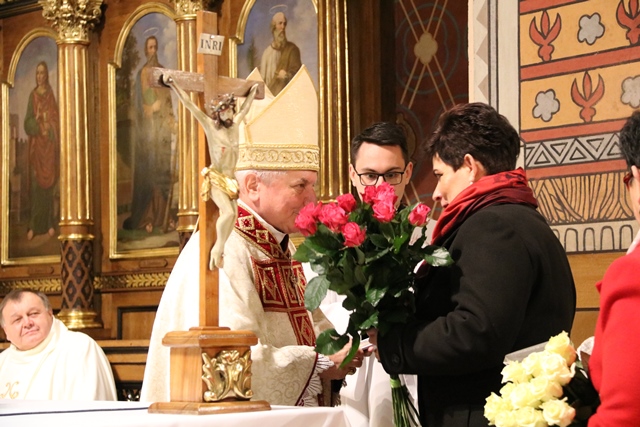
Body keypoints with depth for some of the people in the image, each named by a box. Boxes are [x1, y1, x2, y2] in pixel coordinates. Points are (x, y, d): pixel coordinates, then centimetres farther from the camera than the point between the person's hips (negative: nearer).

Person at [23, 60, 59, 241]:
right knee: (35, 183, -2)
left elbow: (56, 119, 2)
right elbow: (27, 122, 4)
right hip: (35, 144, 1)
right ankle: (33, 225, -1)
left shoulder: (50, 95, 6)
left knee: (49, 180, -1)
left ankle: (50, 223, 4)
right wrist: (36, 121, -15)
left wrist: (48, 128, -15)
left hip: (49, 143, -1)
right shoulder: (32, 95, 8)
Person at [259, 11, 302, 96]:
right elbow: (262, 75, 15)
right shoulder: (267, 52, 12)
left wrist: (286, 75, -21)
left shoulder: (292, 49, 3)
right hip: (268, 93, 2)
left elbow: (296, 71, -2)